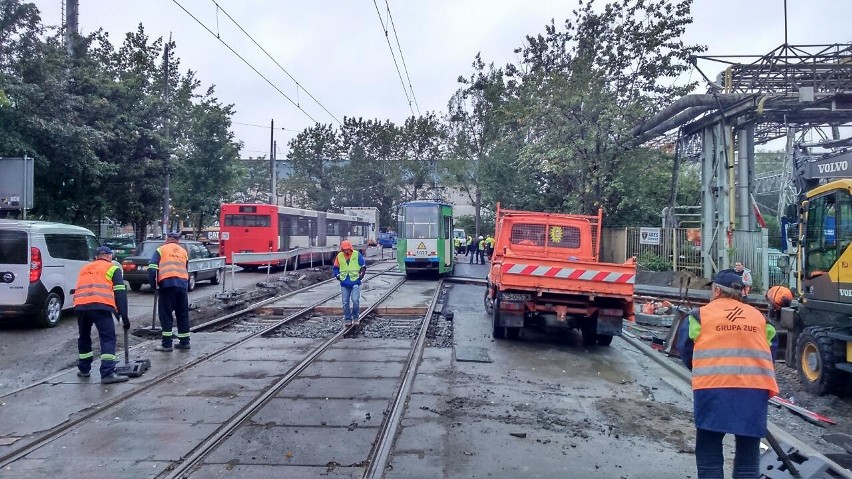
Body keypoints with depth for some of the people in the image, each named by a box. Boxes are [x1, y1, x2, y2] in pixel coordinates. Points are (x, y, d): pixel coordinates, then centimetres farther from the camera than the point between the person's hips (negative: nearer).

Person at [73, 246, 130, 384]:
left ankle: (84, 369, 34)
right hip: (100, 306, -5)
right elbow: (120, 293, 7)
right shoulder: (113, 268, 15)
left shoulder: (84, 269, 32)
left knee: (84, 337, 23)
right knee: (108, 339, -3)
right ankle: (108, 373, -11)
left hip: (80, 306, 5)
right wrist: (124, 316, 7)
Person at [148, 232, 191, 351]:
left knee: (165, 314, 4)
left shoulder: (161, 249, 12)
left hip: (167, 284, -3)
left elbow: (152, 269, 2)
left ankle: (166, 344, 3)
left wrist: (154, 286, 8)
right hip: (182, 284, 4)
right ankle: (184, 342, 18)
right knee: (183, 314, 13)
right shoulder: (183, 251, 23)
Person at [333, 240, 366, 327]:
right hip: (344, 284, 3)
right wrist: (338, 276, 1)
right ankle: (347, 319, 16)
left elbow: (363, 266, 6)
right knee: (345, 302, 5)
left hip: (355, 282, -2)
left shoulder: (357, 255, -3)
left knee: (355, 300, -13)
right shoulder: (339, 256, 2)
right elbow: (335, 268, 13)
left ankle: (355, 318, 6)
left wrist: (361, 274, -3)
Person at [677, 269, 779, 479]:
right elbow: (771, 348, 16)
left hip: (714, 387, -3)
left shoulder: (701, 314, 7)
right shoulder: (758, 316, 17)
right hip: (755, 388, 3)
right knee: (748, 455, 15)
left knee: (709, 453, 8)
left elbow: (685, 348, 8)